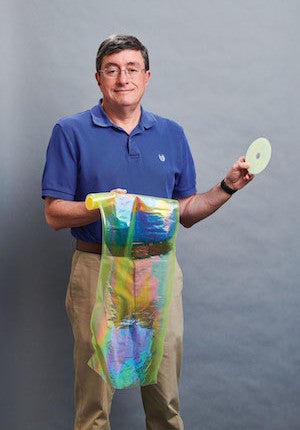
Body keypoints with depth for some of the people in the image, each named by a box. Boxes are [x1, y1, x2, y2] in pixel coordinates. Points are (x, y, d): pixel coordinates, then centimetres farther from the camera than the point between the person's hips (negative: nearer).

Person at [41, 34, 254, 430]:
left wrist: (226, 188, -3)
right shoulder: (72, 132, 0)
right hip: (97, 270, -2)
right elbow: (54, 215, -4)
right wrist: (101, 207, -21)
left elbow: (187, 213, 12)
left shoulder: (171, 134, 10)